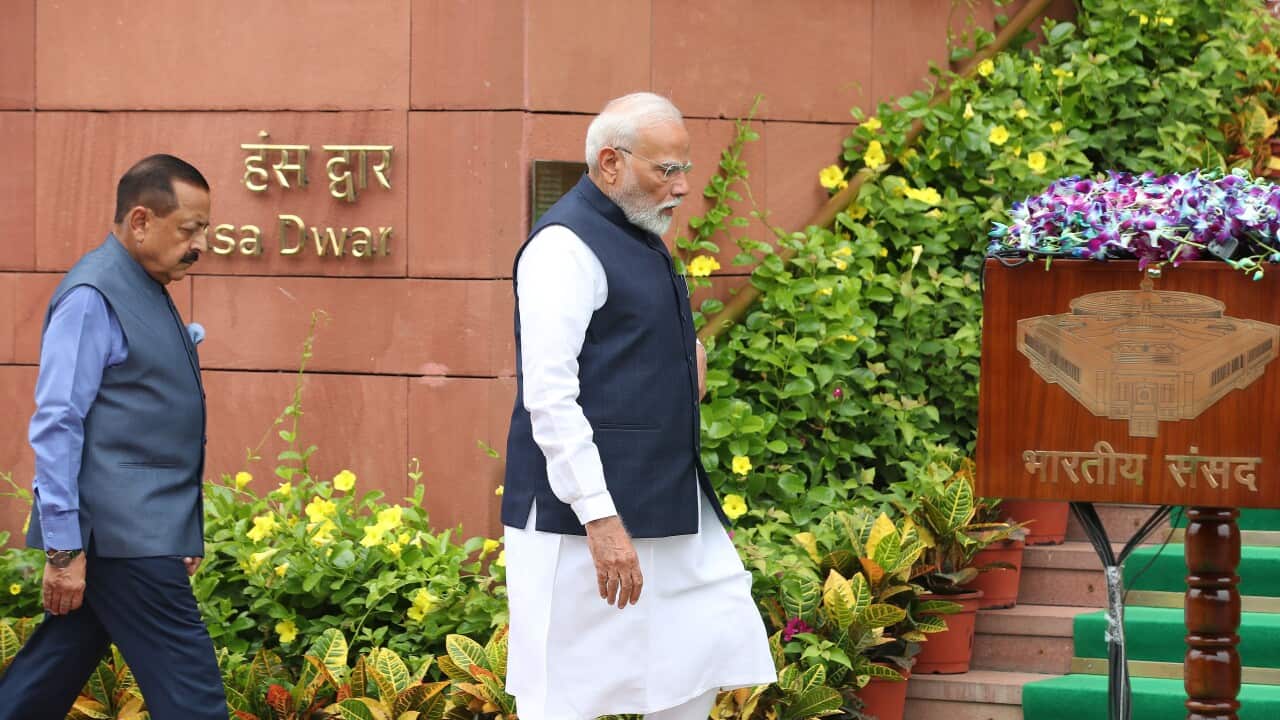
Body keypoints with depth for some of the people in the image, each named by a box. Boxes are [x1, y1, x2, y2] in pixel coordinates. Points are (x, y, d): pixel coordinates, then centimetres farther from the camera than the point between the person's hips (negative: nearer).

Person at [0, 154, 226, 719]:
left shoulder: (148, 292, 15)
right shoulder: (94, 296, -13)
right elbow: (56, 424, -17)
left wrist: (180, 537, 22)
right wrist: (65, 547, -20)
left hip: (139, 534, 9)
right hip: (123, 540, -9)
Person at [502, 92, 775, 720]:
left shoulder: (638, 237, 16)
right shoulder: (566, 245, -14)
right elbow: (549, 397, -21)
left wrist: (685, 358, 8)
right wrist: (600, 520, -26)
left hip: (667, 501, 10)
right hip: (584, 508, -10)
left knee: (720, 639, 10)